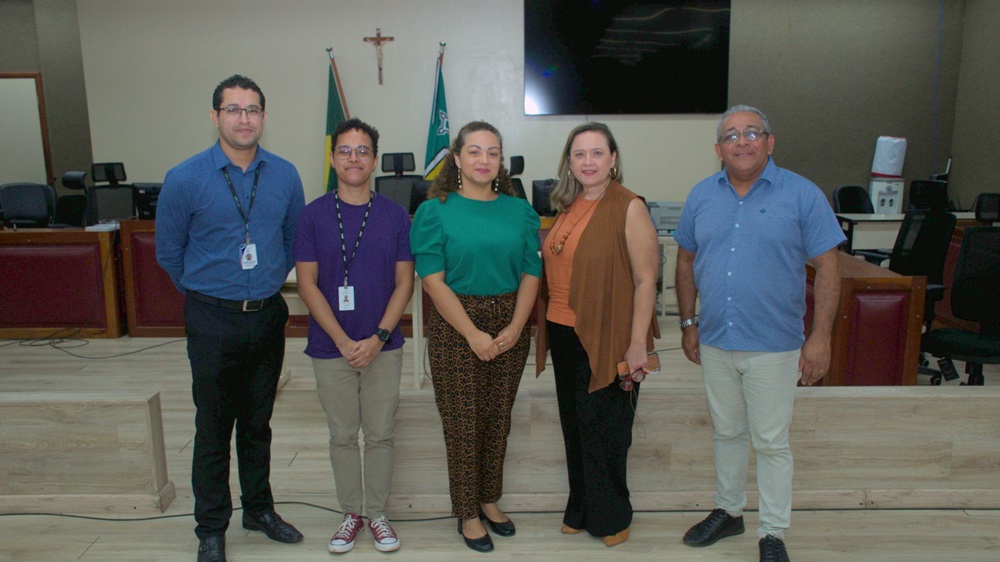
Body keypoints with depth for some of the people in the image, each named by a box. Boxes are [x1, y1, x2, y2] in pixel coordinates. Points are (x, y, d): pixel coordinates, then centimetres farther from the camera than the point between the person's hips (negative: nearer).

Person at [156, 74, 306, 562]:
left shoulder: (285, 175, -1)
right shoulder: (185, 179, -10)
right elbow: (169, 253, 3)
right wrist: (207, 292, 11)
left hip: (268, 316, 3)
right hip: (213, 320, -3)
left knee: (258, 422, 17)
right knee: (214, 429, 6)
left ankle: (259, 509, 34)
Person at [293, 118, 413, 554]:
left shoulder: (395, 216, -1)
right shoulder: (313, 215, -3)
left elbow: (404, 282, -1)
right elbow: (307, 284, -5)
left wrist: (377, 338, -12)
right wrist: (343, 341, -12)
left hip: (383, 347, 0)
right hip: (331, 346, 0)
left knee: (380, 434, 9)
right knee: (342, 436, 12)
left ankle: (377, 513, 27)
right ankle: (350, 514, 29)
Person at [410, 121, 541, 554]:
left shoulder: (519, 210, 6)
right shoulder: (434, 211, -4)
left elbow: (531, 273, 2)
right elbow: (433, 280, -10)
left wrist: (514, 329, -10)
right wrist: (474, 334, -15)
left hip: (510, 327, 3)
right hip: (456, 329, -3)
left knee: (499, 418, 13)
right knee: (463, 421, 4)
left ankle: (490, 499, 32)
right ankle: (467, 512, 22)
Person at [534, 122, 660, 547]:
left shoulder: (630, 208, -11)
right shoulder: (568, 207, 9)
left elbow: (646, 280, -14)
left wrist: (638, 344, -18)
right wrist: (546, 326, 12)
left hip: (606, 339, -6)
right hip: (563, 333, 7)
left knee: (603, 431, 6)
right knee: (574, 427, 16)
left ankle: (610, 517, 27)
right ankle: (581, 510, 34)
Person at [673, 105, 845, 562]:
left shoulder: (802, 195, -7)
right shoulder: (702, 195, 4)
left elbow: (827, 267, -7)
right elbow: (686, 260, 11)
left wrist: (820, 337, -12)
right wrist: (688, 324, 8)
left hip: (773, 345, -4)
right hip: (714, 342, 4)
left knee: (771, 442, 7)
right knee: (727, 433, 19)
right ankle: (728, 511, 37)